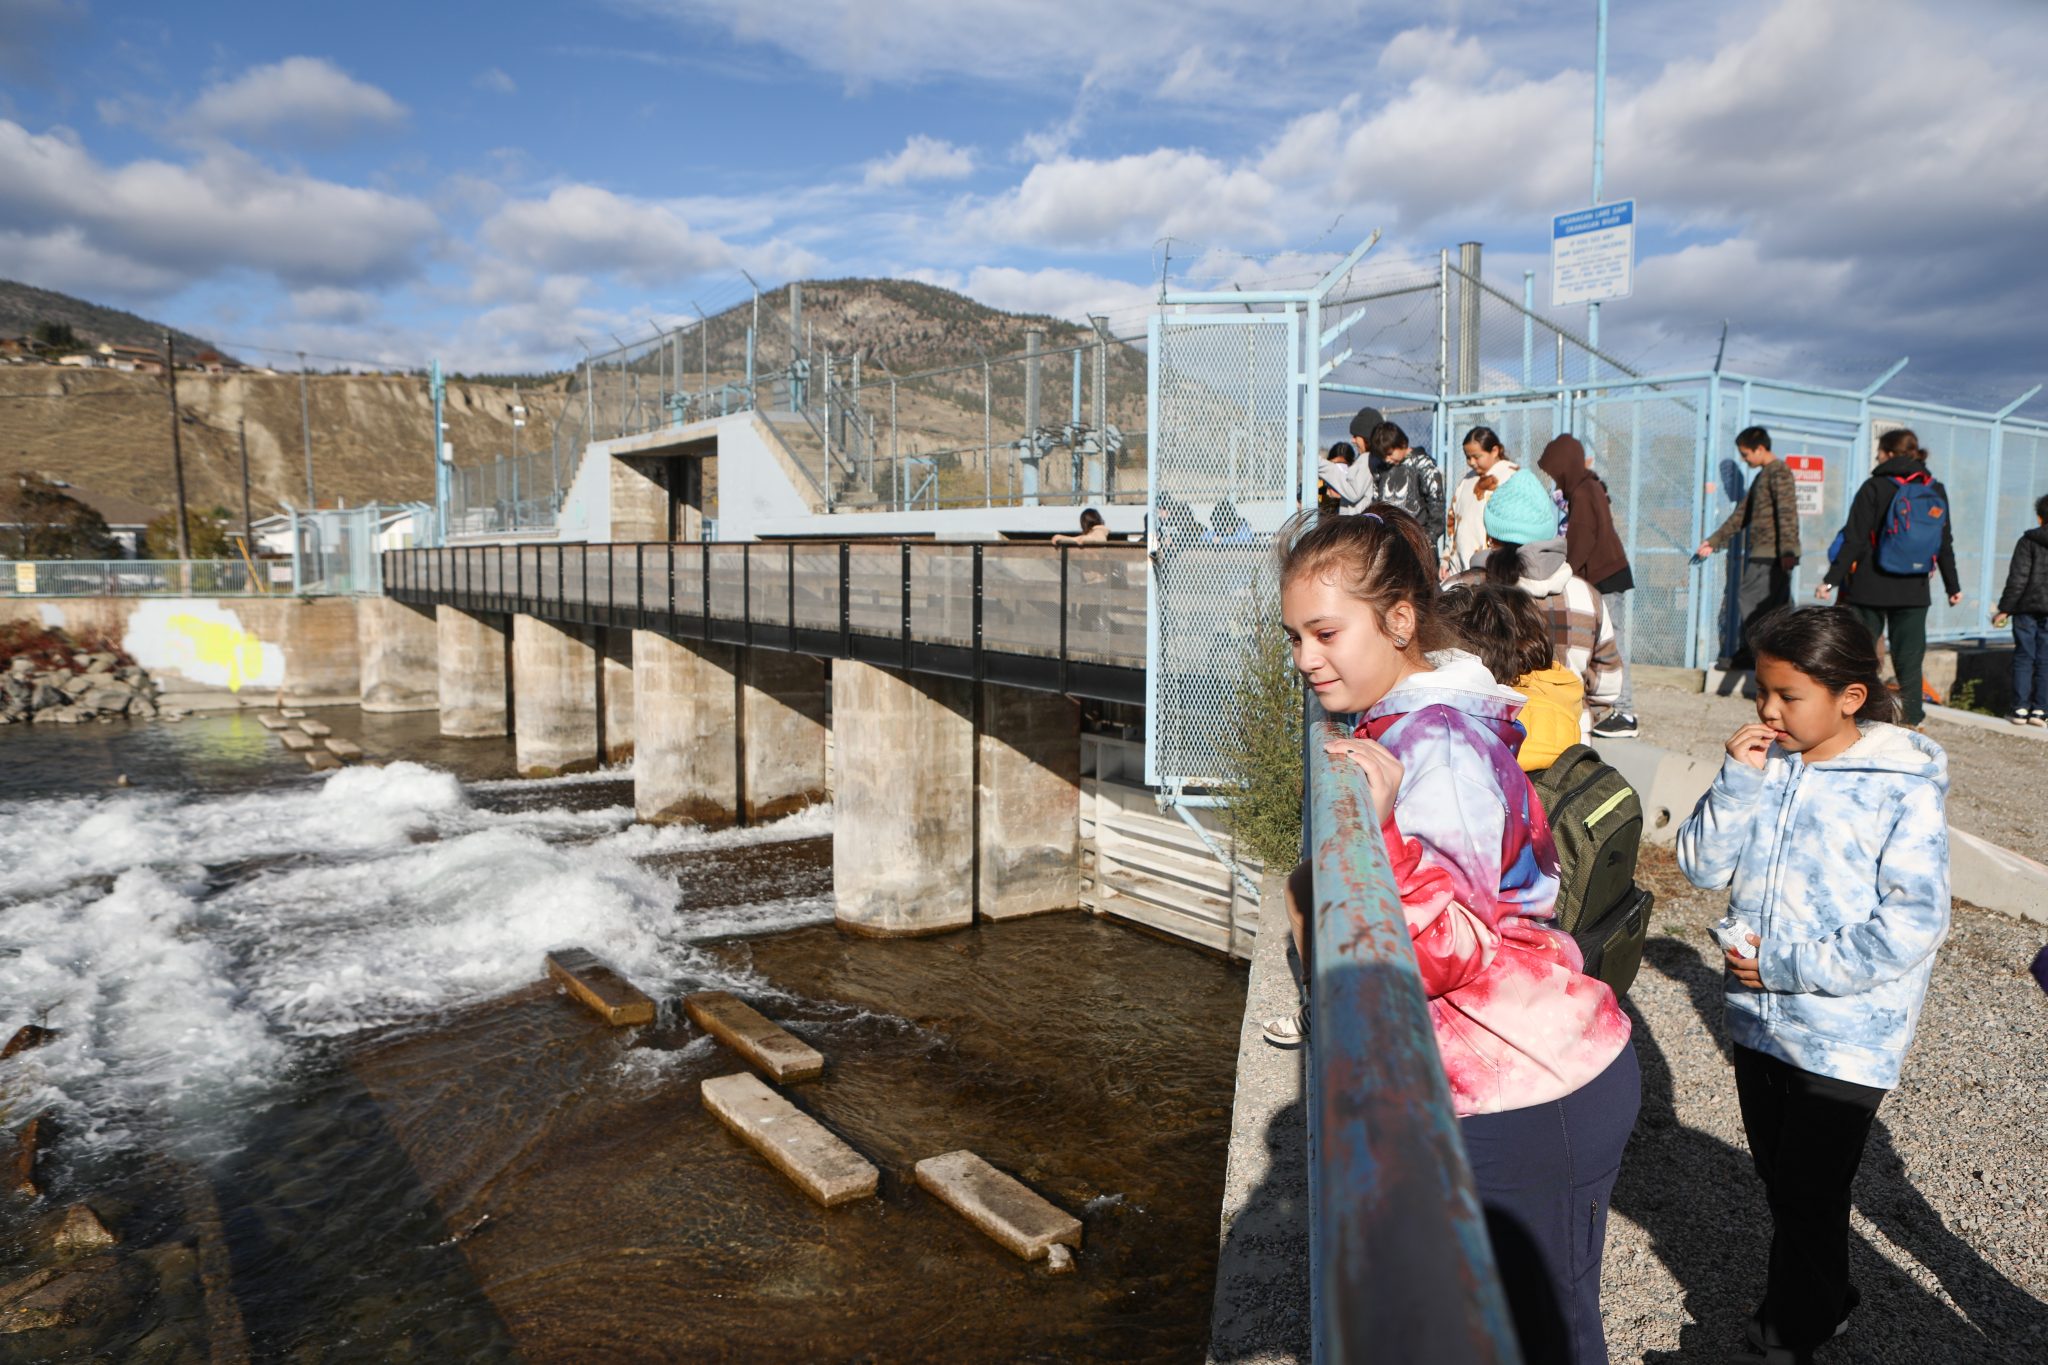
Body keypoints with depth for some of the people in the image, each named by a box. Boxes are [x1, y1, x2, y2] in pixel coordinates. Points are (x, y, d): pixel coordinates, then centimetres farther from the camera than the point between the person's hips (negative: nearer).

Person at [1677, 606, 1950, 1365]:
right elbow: (1702, 867, -4)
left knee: (1808, 1195, 8)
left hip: (1845, 1039, -5)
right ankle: (1821, 1302, 45)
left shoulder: (1905, 785, -15)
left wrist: (1786, 967, -18)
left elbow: (1911, 926, -19)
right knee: (1779, 1181, 20)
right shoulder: (1765, 763, -2)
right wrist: (1739, 780, -16)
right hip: (1757, 1019, 5)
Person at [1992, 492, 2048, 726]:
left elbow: (2017, 578, -7)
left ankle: (2020, 708, 1)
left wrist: (2005, 608, -3)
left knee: (2023, 657, 3)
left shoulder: (2029, 541, -4)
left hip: (2027, 608, -2)